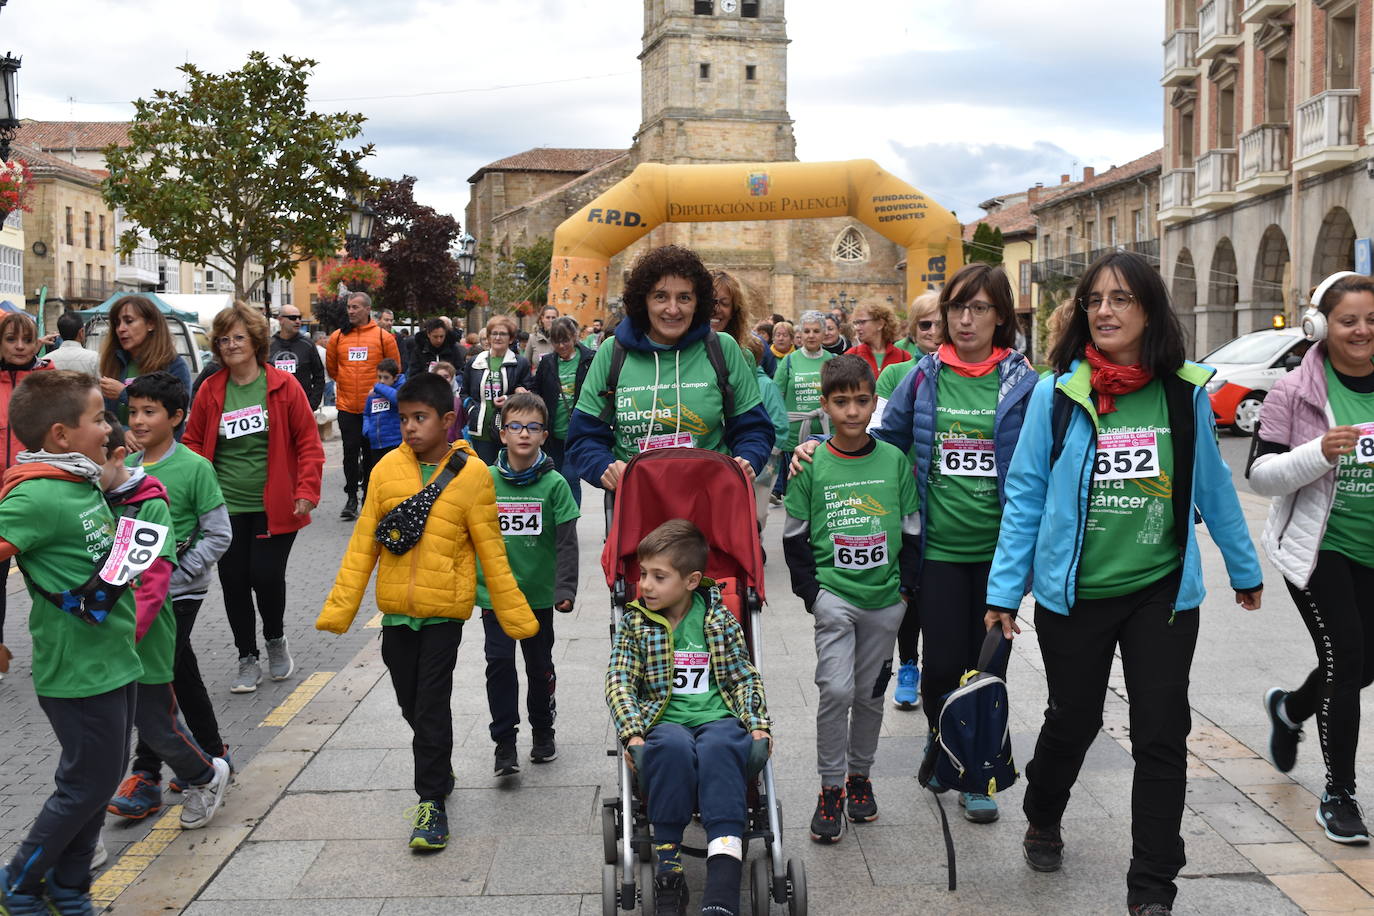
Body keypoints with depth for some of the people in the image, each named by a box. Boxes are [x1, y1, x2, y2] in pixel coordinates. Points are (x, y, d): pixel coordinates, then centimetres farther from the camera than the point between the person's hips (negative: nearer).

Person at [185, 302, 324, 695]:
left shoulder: (283, 386, -4)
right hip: (226, 507, 3)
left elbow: (308, 442, -2)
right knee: (234, 581, 4)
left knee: (267, 575, -8)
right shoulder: (210, 391, 4)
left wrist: (307, 492, -11)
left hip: (274, 507, -3)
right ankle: (248, 660, 22)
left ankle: (276, 639, 24)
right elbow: (193, 445, 11)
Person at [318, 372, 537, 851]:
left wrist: (516, 615, 0)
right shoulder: (388, 468, -1)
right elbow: (363, 544, 3)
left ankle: (432, 801, 9)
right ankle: (440, 774, 38)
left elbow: (490, 552, -2)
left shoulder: (471, 474, -8)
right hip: (396, 611, 4)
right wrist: (339, 609, 0)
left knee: (431, 706, -4)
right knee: (411, 705, 15)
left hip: (444, 610, -4)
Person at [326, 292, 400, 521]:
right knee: (350, 451, -1)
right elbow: (331, 367, 17)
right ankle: (351, 498, 8)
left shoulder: (383, 337, -2)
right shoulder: (338, 337, 3)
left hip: (374, 406, -1)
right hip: (346, 406, 1)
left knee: (371, 454, 6)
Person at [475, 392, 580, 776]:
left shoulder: (554, 484, -7)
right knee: (499, 663, -4)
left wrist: (565, 590, -14)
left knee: (540, 665, 14)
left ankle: (543, 731, 33)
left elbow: (566, 542, -7)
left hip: (539, 593, 0)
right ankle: (504, 742, 6)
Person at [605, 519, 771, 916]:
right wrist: (632, 734, -13)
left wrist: (759, 726, -5)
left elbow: (745, 677, 11)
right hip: (664, 722, 0)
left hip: (718, 718, 0)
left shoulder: (720, 619, 10)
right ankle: (668, 869, -30)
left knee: (719, 746, -36)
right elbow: (619, 682, 2)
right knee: (674, 745, -37)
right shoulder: (634, 622, 9)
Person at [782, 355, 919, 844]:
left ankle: (860, 776, 31)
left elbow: (912, 528, 7)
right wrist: (811, 590, -5)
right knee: (836, 689, -12)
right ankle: (831, 789, 3)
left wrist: (906, 585, 1)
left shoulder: (895, 460, 1)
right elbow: (794, 534, 2)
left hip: (885, 598, 2)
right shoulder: (811, 465, -3)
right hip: (834, 594, -2)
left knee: (870, 692, 12)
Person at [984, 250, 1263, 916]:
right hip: (1074, 593, -1)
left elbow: (1213, 487, 9)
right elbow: (1025, 495, -4)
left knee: (1162, 737, 2)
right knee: (1072, 720, 15)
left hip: (1162, 592, 1)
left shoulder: (1186, 394, -3)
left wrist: (1244, 568, 18)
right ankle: (1042, 820, 45)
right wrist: (1004, 589, -6)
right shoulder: (1057, 394, -7)